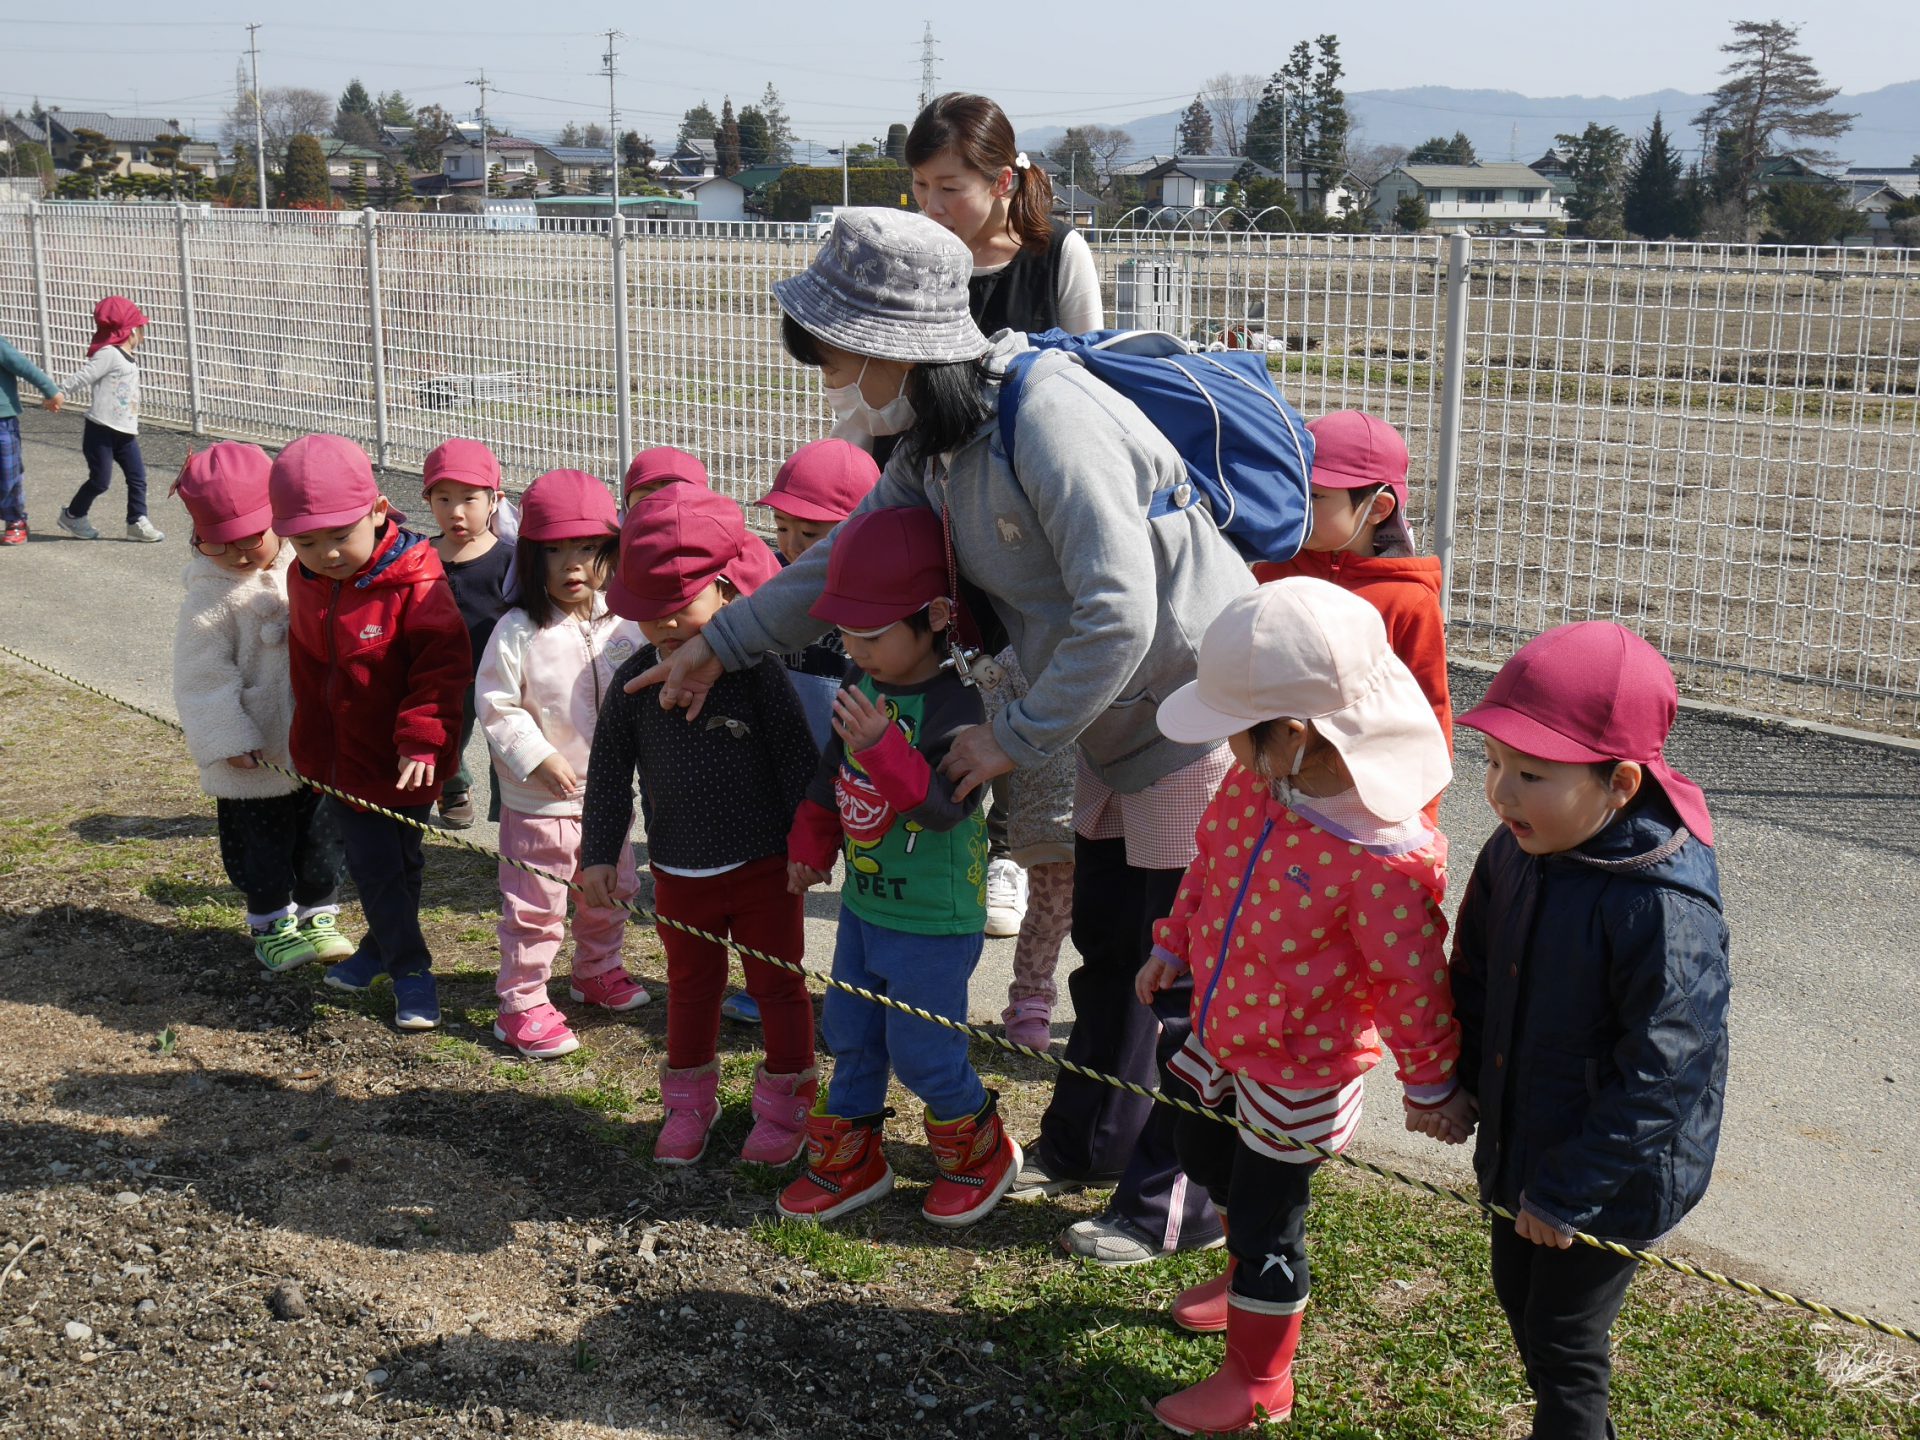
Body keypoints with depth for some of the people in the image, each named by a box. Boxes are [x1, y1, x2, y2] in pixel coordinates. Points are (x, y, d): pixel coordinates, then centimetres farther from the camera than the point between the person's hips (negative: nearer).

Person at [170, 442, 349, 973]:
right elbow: (204, 675, -14)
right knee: (261, 844, 9)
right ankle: (272, 923, 27)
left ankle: (317, 914, 32)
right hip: (253, 756, -4)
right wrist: (227, 740, -18)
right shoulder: (211, 598, -14)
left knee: (322, 835, 15)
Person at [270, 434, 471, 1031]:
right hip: (339, 757, 5)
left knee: (401, 863, 11)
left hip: (403, 762, -5)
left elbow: (442, 667, -20)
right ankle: (409, 969, 25)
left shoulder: (415, 582, -21)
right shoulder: (304, 582, -1)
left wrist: (422, 740, -27)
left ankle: (385, 945, 31)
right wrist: (311, 737, 18)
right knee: (371, 866, 10)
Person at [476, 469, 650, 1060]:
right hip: (538, 803, -5)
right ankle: (520, 1005, 15)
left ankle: (599, 969, 45)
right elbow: (495, 705, -14)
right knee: (534, 906, 3)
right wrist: (537, 758, -21)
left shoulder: (623, 623, -3)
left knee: (610, 890, 22)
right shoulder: (518, 632, -16)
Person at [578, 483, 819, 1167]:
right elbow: (610, 771, 3)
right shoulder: (634, 681, -4)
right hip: (678, 872, 3)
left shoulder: (755, 667, -14)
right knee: (690, 986, 19)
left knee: (778, 984, 10)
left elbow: (797, 755, -9)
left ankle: (786, 1100, 27)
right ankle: (689, 1098, 36)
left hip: (763, 862, -3)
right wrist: (599, 853, 1)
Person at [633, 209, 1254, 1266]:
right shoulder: (936, 444, 2)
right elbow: (847, 554, 15)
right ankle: (1082, 1144, 38)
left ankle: (1180, 1203, 19)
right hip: (1122, 724, 9)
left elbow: (1119, 614, -31)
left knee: (1179, 972, 2)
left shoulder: (1049, 417, -28)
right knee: (1104, 943, 20)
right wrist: (721, 641, 15)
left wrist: (1017, 737, -21)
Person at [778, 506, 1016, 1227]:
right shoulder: (866, 690, 1)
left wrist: (882, 747, -43)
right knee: (850, 1034, 18)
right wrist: (810, 844, 12)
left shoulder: (955, 705, -23)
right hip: (863, 901, 8)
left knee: (922, 1052, 3)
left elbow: (944, 802, -32)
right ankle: (849, 1161, 35)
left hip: (934, 922, -8)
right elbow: (831, 777, 15)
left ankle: (979, 1149, 29)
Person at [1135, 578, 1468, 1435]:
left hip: (1301, 1071, -8)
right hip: (1224, 1034, 8)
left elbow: (1411, 979, -23)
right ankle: (1249, 1283, 60)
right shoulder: (1254, 785, -12)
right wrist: (1172, 948, 13)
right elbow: (1208, 870, 7)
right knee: (1211, 1158, 29)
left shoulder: (1383, 861, -35)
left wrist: (1431, 1085, -12)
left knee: (1266, 1219, 9)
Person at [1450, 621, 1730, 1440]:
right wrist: (1455, 1081, 6)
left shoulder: (1666, 910, -31)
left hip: (1610, 1179, -8)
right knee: (1518, 1297, 24)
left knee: (1562, 1341, 6)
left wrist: (1568, 1192, -22)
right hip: (1520, 1143, 8)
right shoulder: (1516, 852, -8)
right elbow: (1474, 974, 9)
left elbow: (1660, 1075, -27)